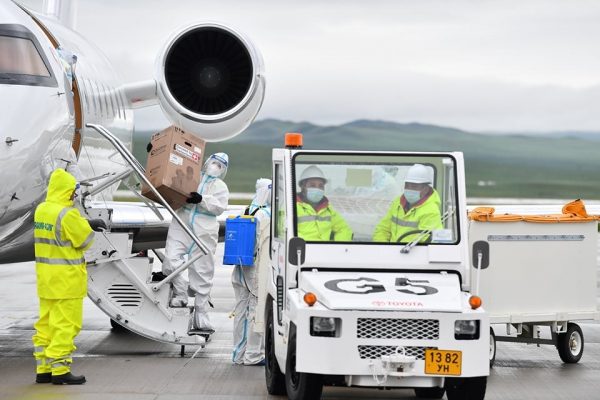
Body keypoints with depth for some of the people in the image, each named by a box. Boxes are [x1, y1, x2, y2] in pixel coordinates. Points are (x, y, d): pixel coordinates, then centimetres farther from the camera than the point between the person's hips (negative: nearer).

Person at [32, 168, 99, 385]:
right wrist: (89, 228, 7)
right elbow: (85, 240, -14)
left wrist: (87, 223, 9)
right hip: (66, 279, -9)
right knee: (65, 325, -4)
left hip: (46, 277, 9)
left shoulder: (41, 210, 7)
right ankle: (60, 370, -4)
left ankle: (43, 369, 17)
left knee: (46, 324, 13)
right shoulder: (67, 214, -20)